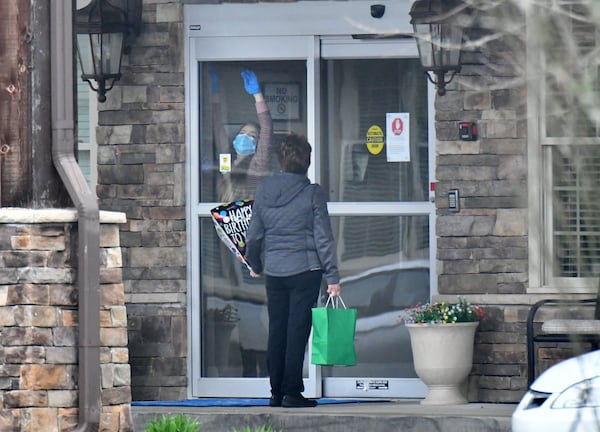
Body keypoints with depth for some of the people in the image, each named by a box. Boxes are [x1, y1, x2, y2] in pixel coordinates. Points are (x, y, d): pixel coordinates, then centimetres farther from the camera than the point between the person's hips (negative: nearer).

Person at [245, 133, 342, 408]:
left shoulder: (264, 190, 2)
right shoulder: (312, 193, -8)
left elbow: (254, 234, 9)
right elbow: (323, 238, -8)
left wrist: (255, 265, 26)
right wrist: (332, 277, -4)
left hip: (274, 272, 3)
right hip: (305, 270, -3)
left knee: (276, 331, 10)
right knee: (297, 331, -1)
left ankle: (276, 393, 13)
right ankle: (292, 393, -1)